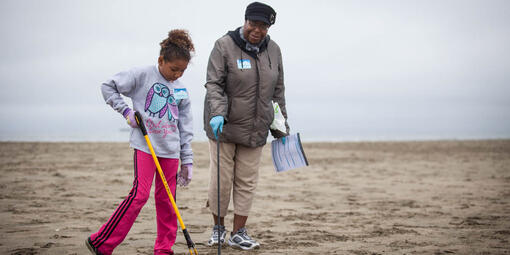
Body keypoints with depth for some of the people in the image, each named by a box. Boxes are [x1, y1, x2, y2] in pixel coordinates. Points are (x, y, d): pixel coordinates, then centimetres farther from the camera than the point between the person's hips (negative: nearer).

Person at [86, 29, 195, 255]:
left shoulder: (181, 91, 12)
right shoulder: (142, 75, -3)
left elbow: (185, 128, 15)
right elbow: (108, 87, 2)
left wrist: (187, 160, 12)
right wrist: (126, 111, -8)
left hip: (171, 150, 5)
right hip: (145, 146, -5)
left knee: (166, 199, 6)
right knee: (140, 194, -13)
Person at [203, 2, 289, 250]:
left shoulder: (273, 50, 6)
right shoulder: (224, 45, -8)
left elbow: (277, 91, 14)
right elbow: (214, 84, -14)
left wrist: (281, 127, 15)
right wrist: (217, 113, -29)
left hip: (255, 128, 4)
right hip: (224, 126, -4)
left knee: (247, 182, 6)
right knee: (221, 180, 1)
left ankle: (238, 233, 17)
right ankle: (218, 227, 21)